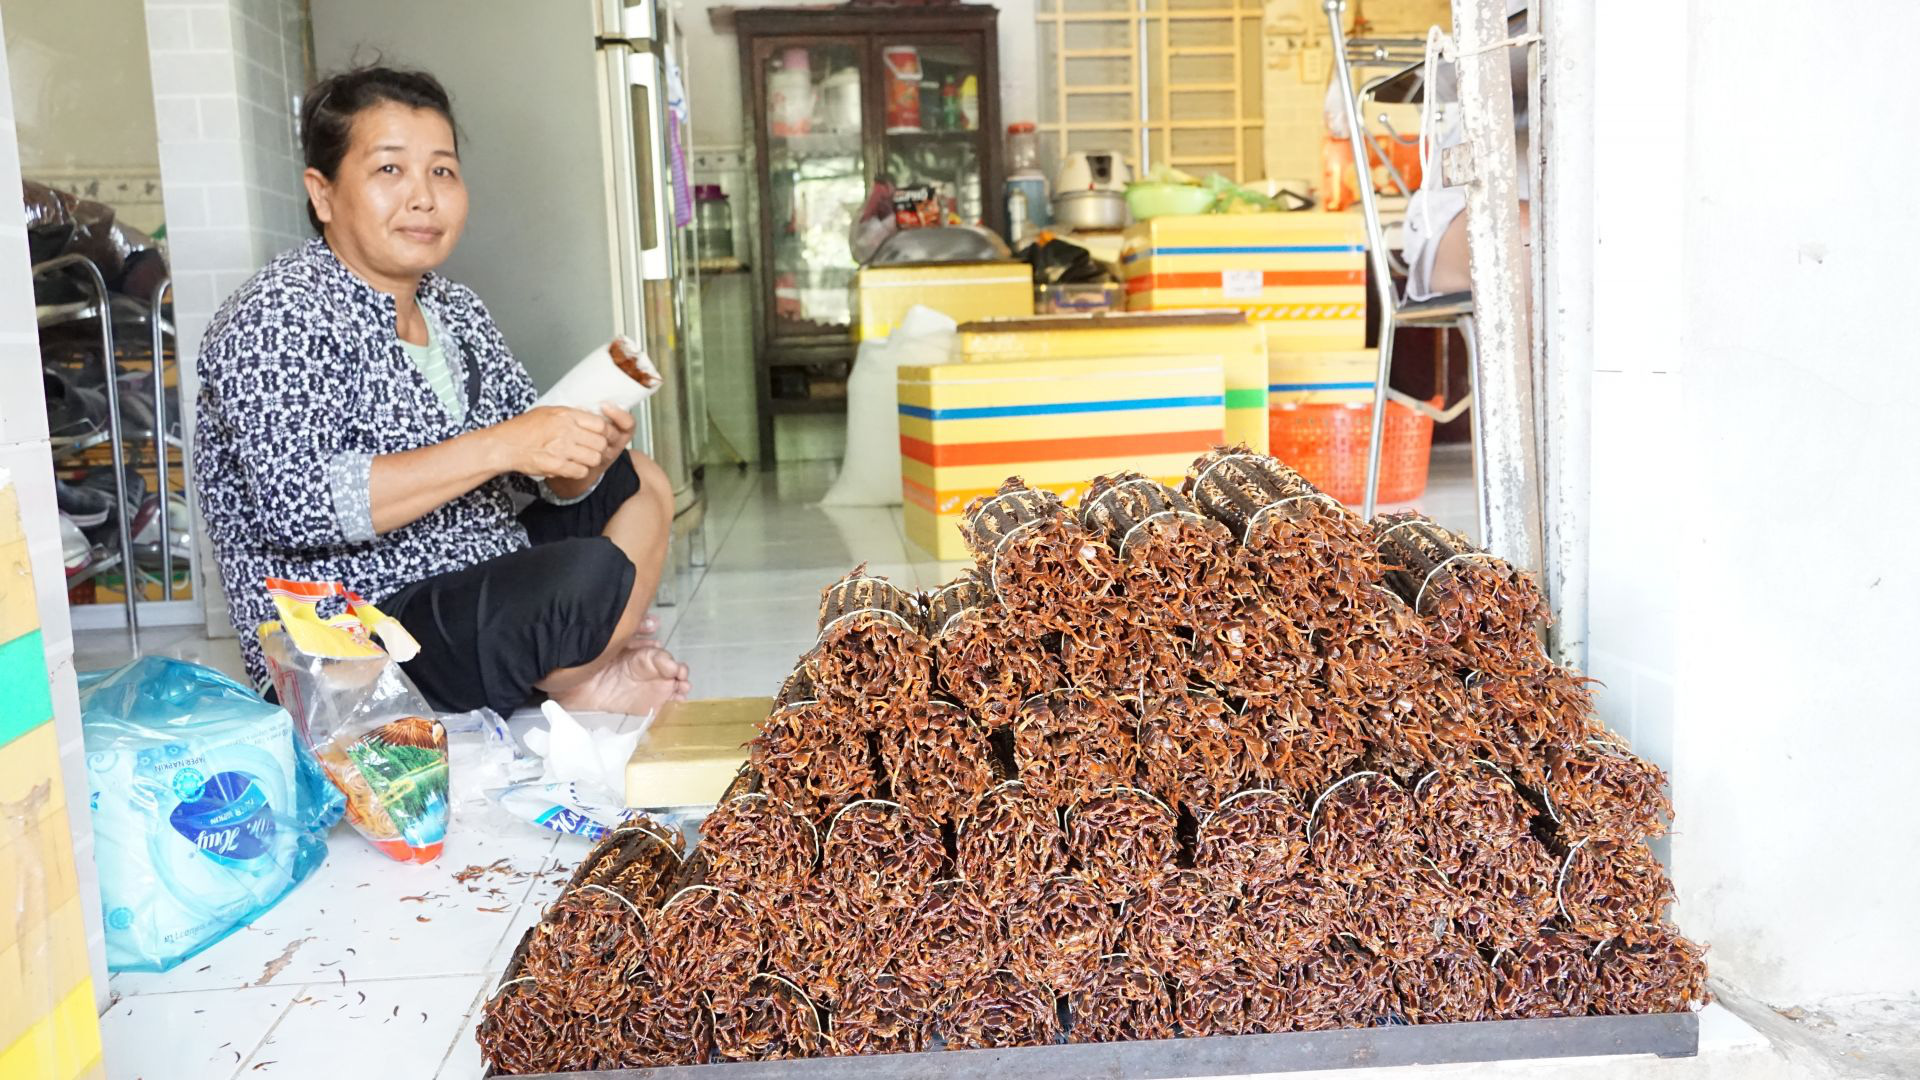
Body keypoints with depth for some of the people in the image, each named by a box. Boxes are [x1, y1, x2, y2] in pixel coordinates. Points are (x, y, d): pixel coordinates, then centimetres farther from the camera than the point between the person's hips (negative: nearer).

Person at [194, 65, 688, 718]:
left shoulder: (456, 310, 10)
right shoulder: (279, 316, -14)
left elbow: (538, 481, 9)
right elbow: (299, 504, -28)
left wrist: (584, 460, -16)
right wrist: (497, 446, -30)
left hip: (473, 581, 9)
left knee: (638, 480, 17)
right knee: (592, 571, -29)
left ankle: (574, 667, 0)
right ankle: (572, 683, 3)